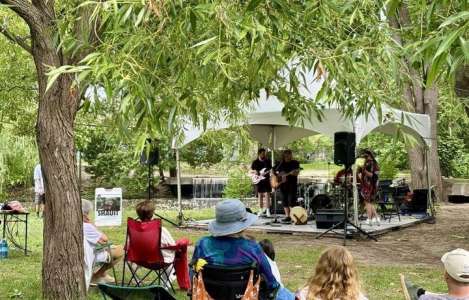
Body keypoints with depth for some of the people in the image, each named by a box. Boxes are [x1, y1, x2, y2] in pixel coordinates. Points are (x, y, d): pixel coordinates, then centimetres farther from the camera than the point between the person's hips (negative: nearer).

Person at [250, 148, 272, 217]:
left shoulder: (268, 161, 7)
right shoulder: (255, 162, 4)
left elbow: (271, 169, 11)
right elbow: (251, 171, 6)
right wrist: (255, 172, -13)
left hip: (266, 180, 0)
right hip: (259, 180, 0)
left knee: (267, 195, -7)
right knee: (260, 195, 5)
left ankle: (268, 211, -7)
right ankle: (261, 211, 11)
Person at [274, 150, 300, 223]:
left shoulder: (295, 163, 1)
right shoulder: (281, 164, 14)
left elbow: (297, 173, -9)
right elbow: (276, 171, 22)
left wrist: (294, 173, -30)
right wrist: (278, 174, 1)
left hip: (292, 184, -5)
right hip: (283, 184, 5)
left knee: (291, 200, -12)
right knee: (284, 200, 5)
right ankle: (287, 216, 11)